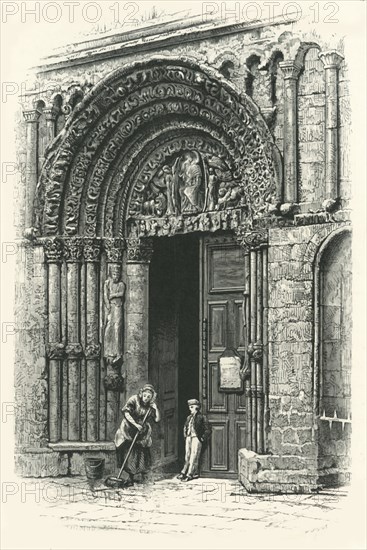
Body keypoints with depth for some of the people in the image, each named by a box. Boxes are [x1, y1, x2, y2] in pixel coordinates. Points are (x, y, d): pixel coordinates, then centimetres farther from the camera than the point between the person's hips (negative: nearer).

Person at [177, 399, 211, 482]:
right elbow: (185, 427, 27)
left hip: (196, 438, -7)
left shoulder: (201, 417, -6)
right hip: (188, 438, 7)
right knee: (187, 456, 6)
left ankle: (189, 474, -7)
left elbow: (208, 429, -7)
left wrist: (203, 438, -9)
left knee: (194, 456, -6)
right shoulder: (189, 417, 14)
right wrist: (185, 435, 15)